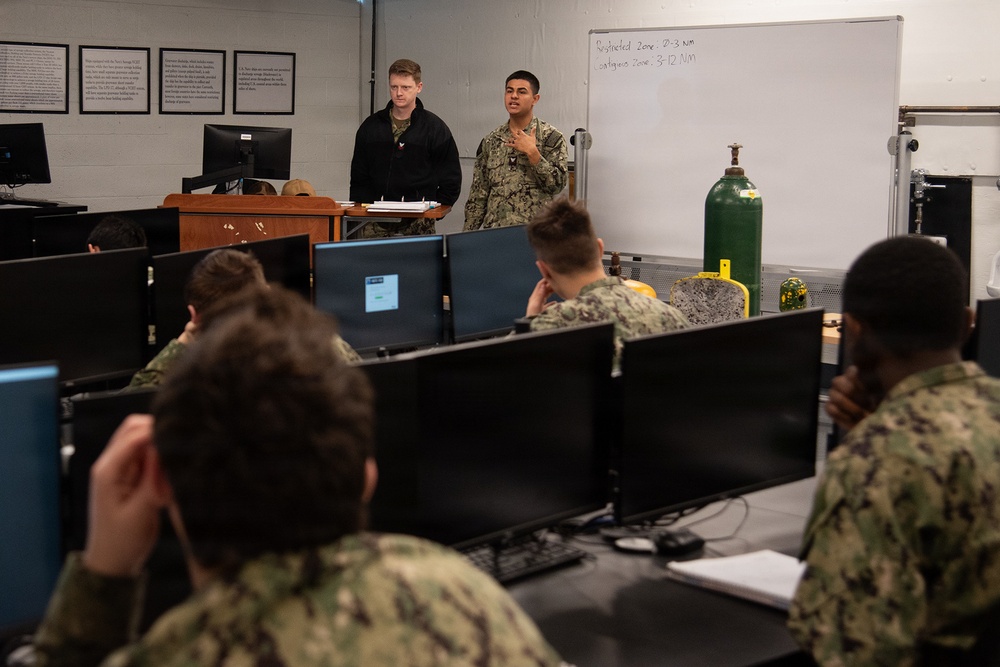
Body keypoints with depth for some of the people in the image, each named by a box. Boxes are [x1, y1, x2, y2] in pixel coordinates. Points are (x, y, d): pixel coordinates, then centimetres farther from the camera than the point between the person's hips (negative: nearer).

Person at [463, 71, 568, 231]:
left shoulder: (552, 137, -2)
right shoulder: (491, 140, 9)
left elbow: (557, 185, -11)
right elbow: (478, 195, 10)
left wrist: (532, 153, -16)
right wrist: (468, 235, 6)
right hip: (494, 232, 4)